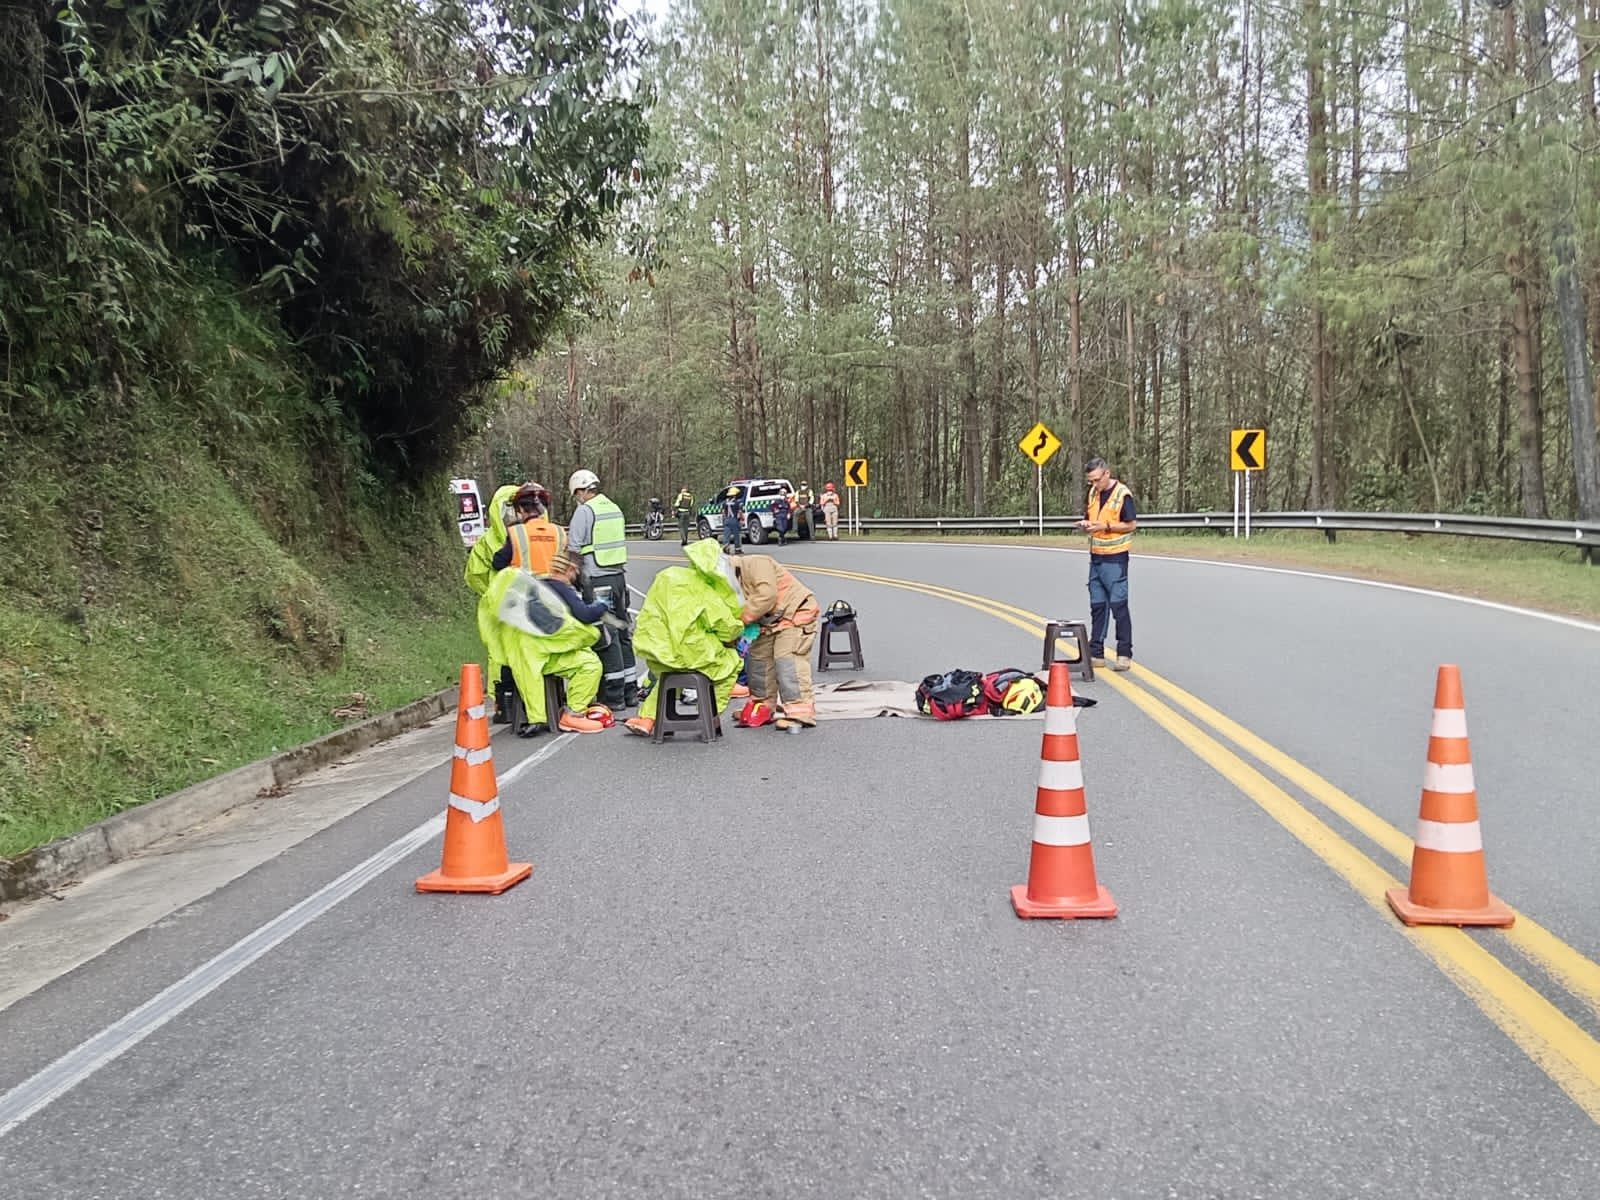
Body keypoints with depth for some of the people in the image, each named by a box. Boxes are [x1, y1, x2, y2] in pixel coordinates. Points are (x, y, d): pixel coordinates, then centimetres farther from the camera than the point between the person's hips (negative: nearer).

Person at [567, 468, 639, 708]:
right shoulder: (615, 509, 14)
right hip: (619, 576, 7)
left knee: (606, 637, -4)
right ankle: (630, 690, 18)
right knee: (622, 633, 13)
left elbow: (573, 550, -12)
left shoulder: (584, 511, -10)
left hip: (597, 580, -7)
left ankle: (614, 695, -1)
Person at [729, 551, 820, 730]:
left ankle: (800, 711, -23)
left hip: (795, 613, -10)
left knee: (787, 660, -20)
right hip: (770, 623, 10)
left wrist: (743, 617, -26)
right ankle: (762, 707, 26)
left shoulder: (755, 564, -21)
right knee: (757, 658, 12)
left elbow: (767, 595, -32)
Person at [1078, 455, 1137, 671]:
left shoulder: (1122, 494, -11)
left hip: (1115, 558, -7)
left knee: (1118, 605, -4)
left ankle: (1124, 654, 3)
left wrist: (1105, 526, -19)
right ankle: (1096, 654, 14)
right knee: (1097, 606, 9)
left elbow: (1131, 524, -11)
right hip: (1096, 558, 7)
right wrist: (1085, 524, -3)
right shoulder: (1093, 493, 10)